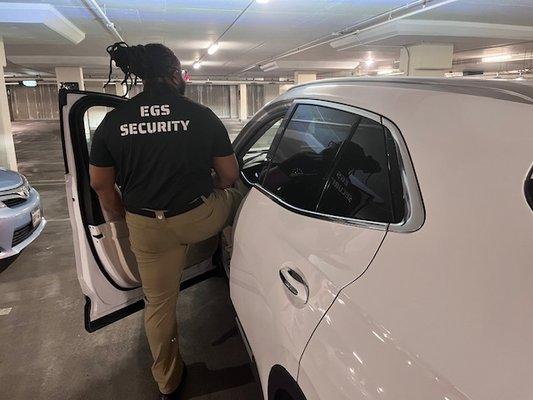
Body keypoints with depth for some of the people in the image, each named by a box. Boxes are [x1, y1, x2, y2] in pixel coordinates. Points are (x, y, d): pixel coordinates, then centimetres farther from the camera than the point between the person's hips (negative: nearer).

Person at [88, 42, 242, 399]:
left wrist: (121, 217, 22)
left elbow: (101, 183, 5)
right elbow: (229, 175, -1)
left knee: (159, 304, 19)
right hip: (200, 218, -2)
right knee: (237, 198, 31)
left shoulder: (113, 121, -2)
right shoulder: (201, 115, -8)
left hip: (148, 229, 2)